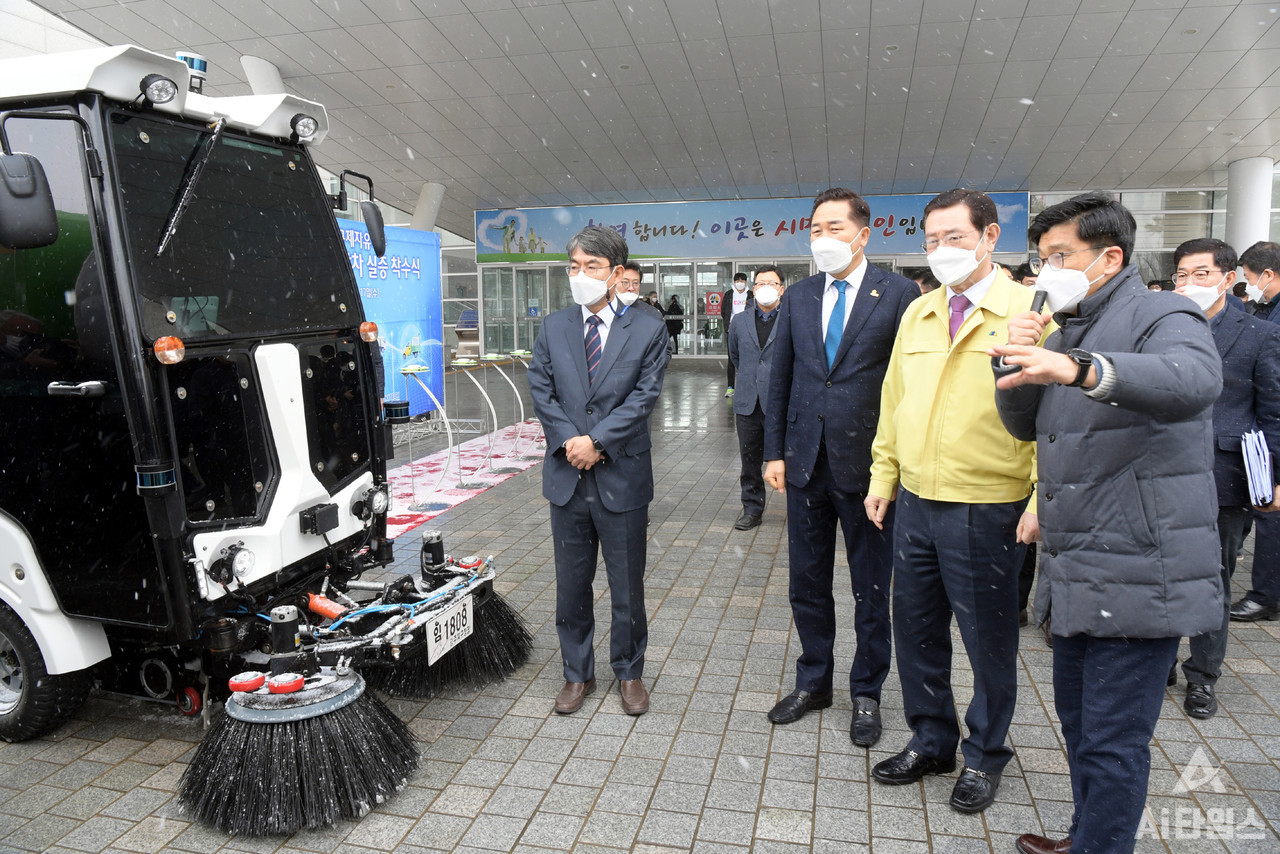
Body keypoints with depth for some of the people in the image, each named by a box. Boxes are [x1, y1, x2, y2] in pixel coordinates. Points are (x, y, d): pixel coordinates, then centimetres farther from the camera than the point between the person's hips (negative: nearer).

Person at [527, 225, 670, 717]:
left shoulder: (647, 331, -3)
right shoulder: (553, 329, 6)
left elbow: (644, 396, -10)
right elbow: (541, 391, 0)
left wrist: (596, 441, -16)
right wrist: (570, 441, -14)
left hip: (622, 477, -2)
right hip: (567, 477, 3)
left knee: (627, 586, 11)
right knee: (571, 585, 13)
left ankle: (629, 672, 31)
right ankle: (577, 674, 31)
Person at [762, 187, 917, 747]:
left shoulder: (899, 294, -5)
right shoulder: (798, 298, 8)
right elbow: (780, 379, 10)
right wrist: (774, 452, 5)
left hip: (868, 465, -4)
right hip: (806, 464, 4)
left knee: (871, 590, 11)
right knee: (807, 584, 15)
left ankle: (866, 694, 30)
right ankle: (813, 683, 34)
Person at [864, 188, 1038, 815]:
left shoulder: (1026, 310, -7)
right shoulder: (917, 314, 9)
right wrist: (883, 477, 12)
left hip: (986, 511, -5)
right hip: (915, 503, 5)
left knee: (988, 640, 11)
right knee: (916, 628, 16)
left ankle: (984, 756, 34)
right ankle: (930, 741, 37)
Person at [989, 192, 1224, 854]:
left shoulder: (1162, 318, -11)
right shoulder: (1067, 333, 16)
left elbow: (1191, 379, -34)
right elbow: (1024, 425, 15)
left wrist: (1079, 369, -52)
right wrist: (1017, 361, -3)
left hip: (1137, 575, -9)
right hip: (1077, 575, 9)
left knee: (1112, 740, 1)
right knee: (1077, 716, 23)